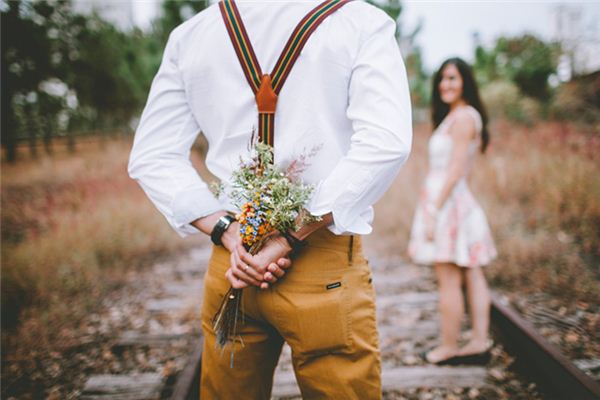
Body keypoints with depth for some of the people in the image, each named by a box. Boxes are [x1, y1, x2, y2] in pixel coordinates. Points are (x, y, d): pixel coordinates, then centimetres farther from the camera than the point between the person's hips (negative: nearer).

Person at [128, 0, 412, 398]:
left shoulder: (188, 35, 7)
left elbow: (150, 158, 4)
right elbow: (385, 144, -17)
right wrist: (290, 239, -14)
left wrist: (230, 233, -5)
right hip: (326, 268, -3)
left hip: (231, 262, 4)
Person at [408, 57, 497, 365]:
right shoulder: (454, 116, 19)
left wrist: (433, 211, -18)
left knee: (449, 280, -3)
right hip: (450, 201, 10)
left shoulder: (463, 116, -11)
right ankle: (479, 343, 13)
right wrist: (433, 209, 18)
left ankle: (449, 348, 6)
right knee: (472, 276, 8)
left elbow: (455, 170, -17)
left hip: (447, 201, -10)